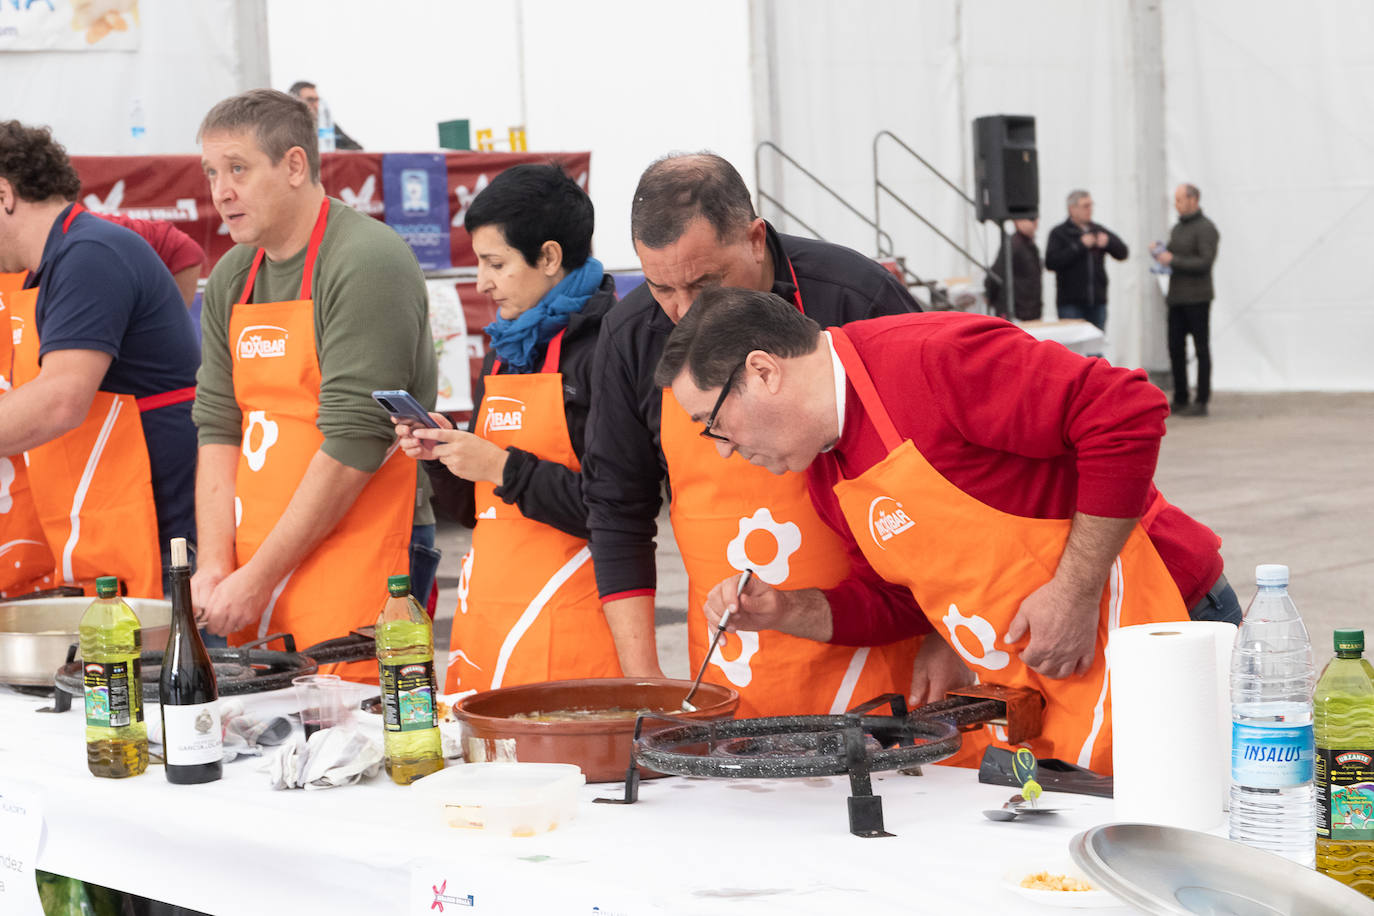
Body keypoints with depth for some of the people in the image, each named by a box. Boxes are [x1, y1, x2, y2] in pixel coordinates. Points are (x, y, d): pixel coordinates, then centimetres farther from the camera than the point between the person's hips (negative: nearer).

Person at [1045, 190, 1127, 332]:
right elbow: (1051, 262, -15)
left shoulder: (1099, 230, 15)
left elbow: (1122, 252, 11)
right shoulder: (1059, 233, 0)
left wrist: (1108, 242, -11)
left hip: (1097, 302, 5)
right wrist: (1080, 246, -16)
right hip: (1071, 303, -5)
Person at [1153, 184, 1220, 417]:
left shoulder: (1205, 229, -9)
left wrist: (1173, 260, -16)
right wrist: (1161, 254, 4)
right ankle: (1180, 400, 15)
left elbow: (1206, 262, -18)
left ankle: (1201, 402, 0)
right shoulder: (1177, 228, 17)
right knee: (1176, 348, 7)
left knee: (1201, 349, -2)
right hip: (1177, 298, 8)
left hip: (1197, 299, -8)